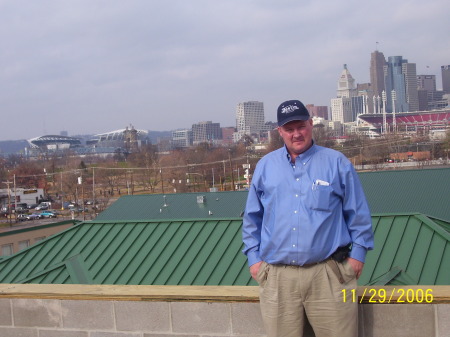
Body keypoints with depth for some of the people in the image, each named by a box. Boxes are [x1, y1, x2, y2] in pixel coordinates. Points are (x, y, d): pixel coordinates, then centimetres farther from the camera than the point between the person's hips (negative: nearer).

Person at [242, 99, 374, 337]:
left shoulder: (336, 163, 5)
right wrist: (253, 257, 10)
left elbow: (358, 213, 7)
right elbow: (252, 217, 15)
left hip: (327, 273, -2)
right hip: (276, 275, 2)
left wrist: (358, 253, 2)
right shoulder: (265, 166, 11)